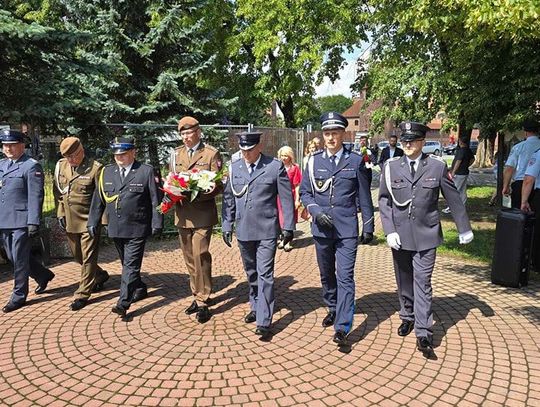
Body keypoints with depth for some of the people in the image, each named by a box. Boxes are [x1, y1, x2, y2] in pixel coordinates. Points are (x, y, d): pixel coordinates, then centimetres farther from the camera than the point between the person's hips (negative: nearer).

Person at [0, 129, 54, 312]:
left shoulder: (31, 166, -9)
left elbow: (35, 197, -13)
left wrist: (33, 223, -17)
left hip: (21, 222, -8)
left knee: (19, 260, 1)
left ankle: (18, 296, 14)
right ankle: (44, 275, 34)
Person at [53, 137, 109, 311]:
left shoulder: (95, 168, -12)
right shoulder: (61, 166, 5)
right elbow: (57, 192, 15)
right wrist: (61, 214, 8)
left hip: (89, 221, -6)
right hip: (69, 222, 7)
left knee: (88, 258, 0)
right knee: (77, 256, 19)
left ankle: (82, 294, 11)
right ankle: (100, 276, 41)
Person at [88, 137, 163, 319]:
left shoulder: (146, 171, -5)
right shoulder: (106, 172, 8)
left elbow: (155, 200, -4)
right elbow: (98, 199, 12)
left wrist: (157, 223, -7)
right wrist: (93, 222, 9)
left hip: (137, 229, -5)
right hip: (115, 228, 5)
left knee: (131, 265, -6)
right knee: (126, 263, 17)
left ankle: (123, 303, -5)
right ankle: (140, 289, 36)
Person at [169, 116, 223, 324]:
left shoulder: (211, 153, -1)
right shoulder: (176, 154, 14)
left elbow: (218, 184, -5)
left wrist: (198, 195, -20)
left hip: (203, 213, -5)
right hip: (182, 213, 5)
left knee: (200, 255, -11)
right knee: (189, 258, 12)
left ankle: (202, 302, -1)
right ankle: (197, 296, 25)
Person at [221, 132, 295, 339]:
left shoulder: (275, 166, -5)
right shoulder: (234, 168, 6)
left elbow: (286, 198, -3)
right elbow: (228, 198, 10)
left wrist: (288, 227, -5)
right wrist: (226, 226, 9)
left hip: (267, 231, -4)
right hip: (243, 230, 4)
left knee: (265, 275, -6)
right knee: (251, 273, 18)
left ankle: (264, 321, -2)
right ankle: (256, 307, 36)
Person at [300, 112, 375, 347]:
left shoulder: (355, 161, -1)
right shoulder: (314, 161, 3)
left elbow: (364, 197, 3)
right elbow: (304, 193, 7)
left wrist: (368, 227, 5)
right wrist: (315, 211, -11)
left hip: (347, 229, -3)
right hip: (321, 228, 3)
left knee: (345, 277, -7)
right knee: (326, 274, 17)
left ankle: (342, 328, -5)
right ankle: (333, 309, 39)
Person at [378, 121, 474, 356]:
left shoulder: (437, 166, -3)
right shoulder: (390, 167, -1)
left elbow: (453, 199, 4)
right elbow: (384, 200, 1)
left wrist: (464, 229, 10)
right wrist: (389, 231, -9)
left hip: (426, 234, -2)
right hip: (400, 235, 2)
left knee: (422, 283, -3)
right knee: (404, 281, 16)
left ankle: (423, 333, 4)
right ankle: (407, 317, 35)